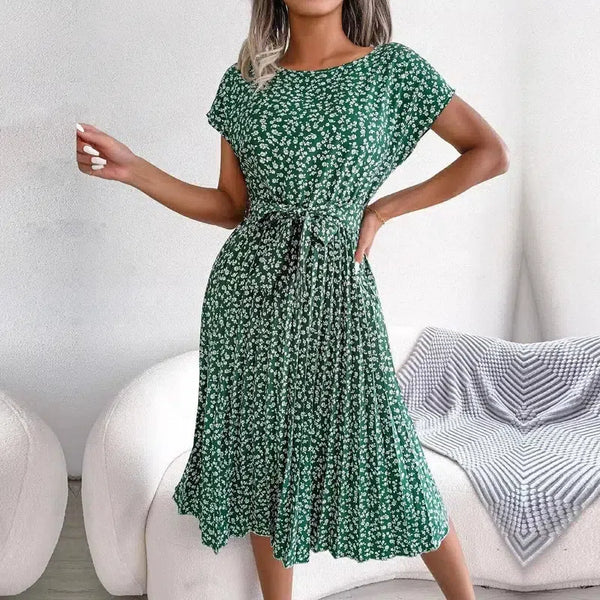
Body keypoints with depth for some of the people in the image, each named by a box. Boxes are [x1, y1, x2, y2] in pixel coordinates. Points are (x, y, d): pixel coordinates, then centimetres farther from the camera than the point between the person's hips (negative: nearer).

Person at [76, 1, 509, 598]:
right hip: (247, 291, 3)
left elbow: (491, 153, 4)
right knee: (263, 459, 12)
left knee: (387, 460, 2)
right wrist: (131, 169, 0)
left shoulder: (391, 68, 1)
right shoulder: (245, 80, 8)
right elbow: (232, 207, 9)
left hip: (334, 289, -2)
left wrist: (382, 208, -2)